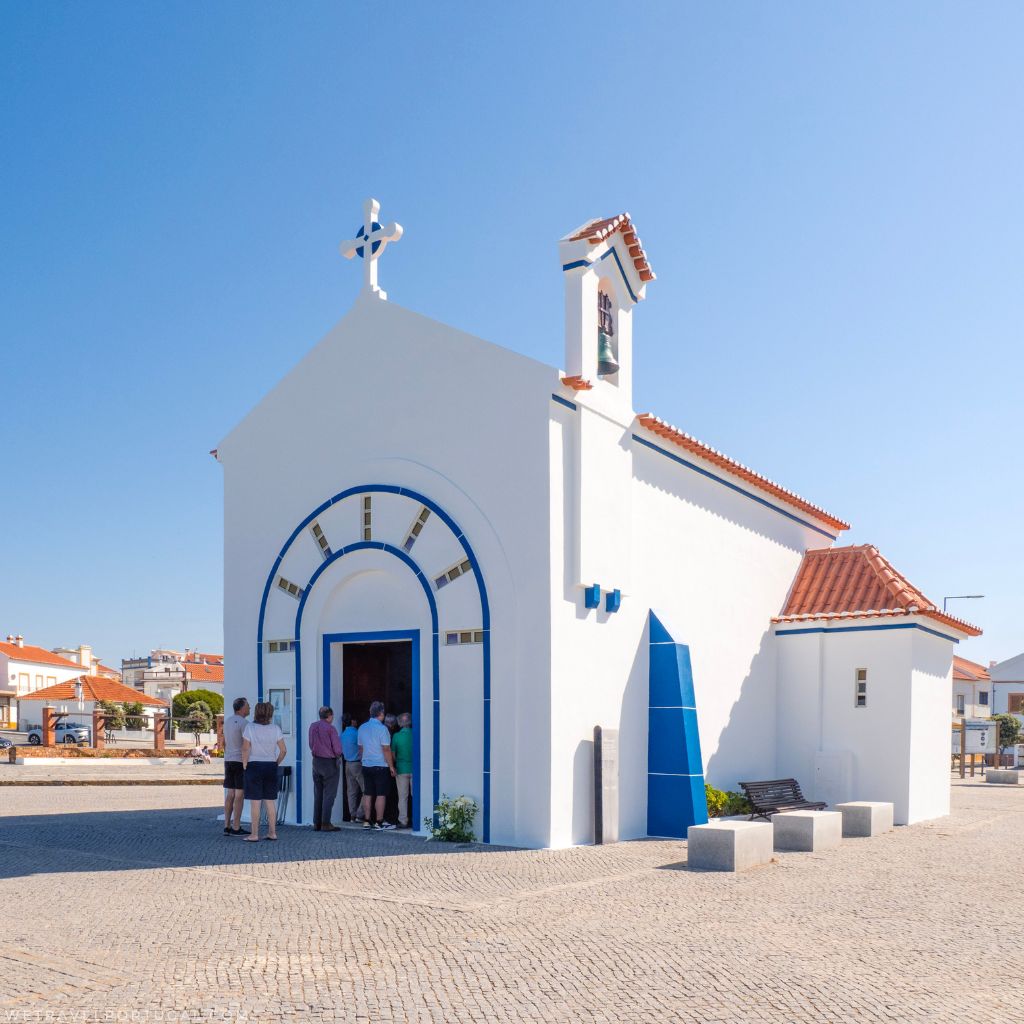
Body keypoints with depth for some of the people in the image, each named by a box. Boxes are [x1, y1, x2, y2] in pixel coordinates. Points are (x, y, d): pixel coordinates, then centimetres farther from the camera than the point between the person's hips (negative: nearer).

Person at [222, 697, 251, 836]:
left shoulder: (228, 720, 10)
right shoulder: (244, 723, -15)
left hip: (228, 761, 8)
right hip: (241, 762, -8)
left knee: (230, 794, 9)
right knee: (240, 795, -5)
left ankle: (227, 826, 9)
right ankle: (236, 828, -5)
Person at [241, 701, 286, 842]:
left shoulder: (250, 727, -7)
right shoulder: (275, 729, 1)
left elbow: (245, 749, -11)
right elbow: (283, 750, 0)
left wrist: (244, 765, -1)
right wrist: (276, 763, 12)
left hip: (254, 766, -3)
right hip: (271, 767, 3)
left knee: (255, 802, 0)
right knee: (270, 801, 11)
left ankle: (255, 834, 1)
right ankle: (272, 832, 14)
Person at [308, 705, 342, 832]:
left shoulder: (312, 726, 5)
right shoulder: (330, 728, -14)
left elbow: (311, 745, 11)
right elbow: (337, 749, -14)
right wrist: (338, 756, 5)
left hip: (316, 761, 6)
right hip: (329, 762, -6)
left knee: (318, 794, 12)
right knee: (329, 794, -1)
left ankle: (317, 823, 13)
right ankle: (326, 824, -3)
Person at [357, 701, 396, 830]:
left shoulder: (362, 728, 8)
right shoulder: (382, 728, -13)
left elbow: (360, 748, 15)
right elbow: (386, 750, -14)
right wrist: (391, 766, -7)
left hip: (366, 766, 6)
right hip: (381, 766, -6)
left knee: (367, 794, 9)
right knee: (381, 795, -1)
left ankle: (367, 821, 12)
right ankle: (379, 823, 0)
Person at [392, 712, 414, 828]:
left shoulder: (396, 736, -6)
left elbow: (392, 754, 0)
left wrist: (393, 767, 15)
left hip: (401, 769, -1)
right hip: (415, 769, 1)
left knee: (402, 797, 5)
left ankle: (403, 821, 5)